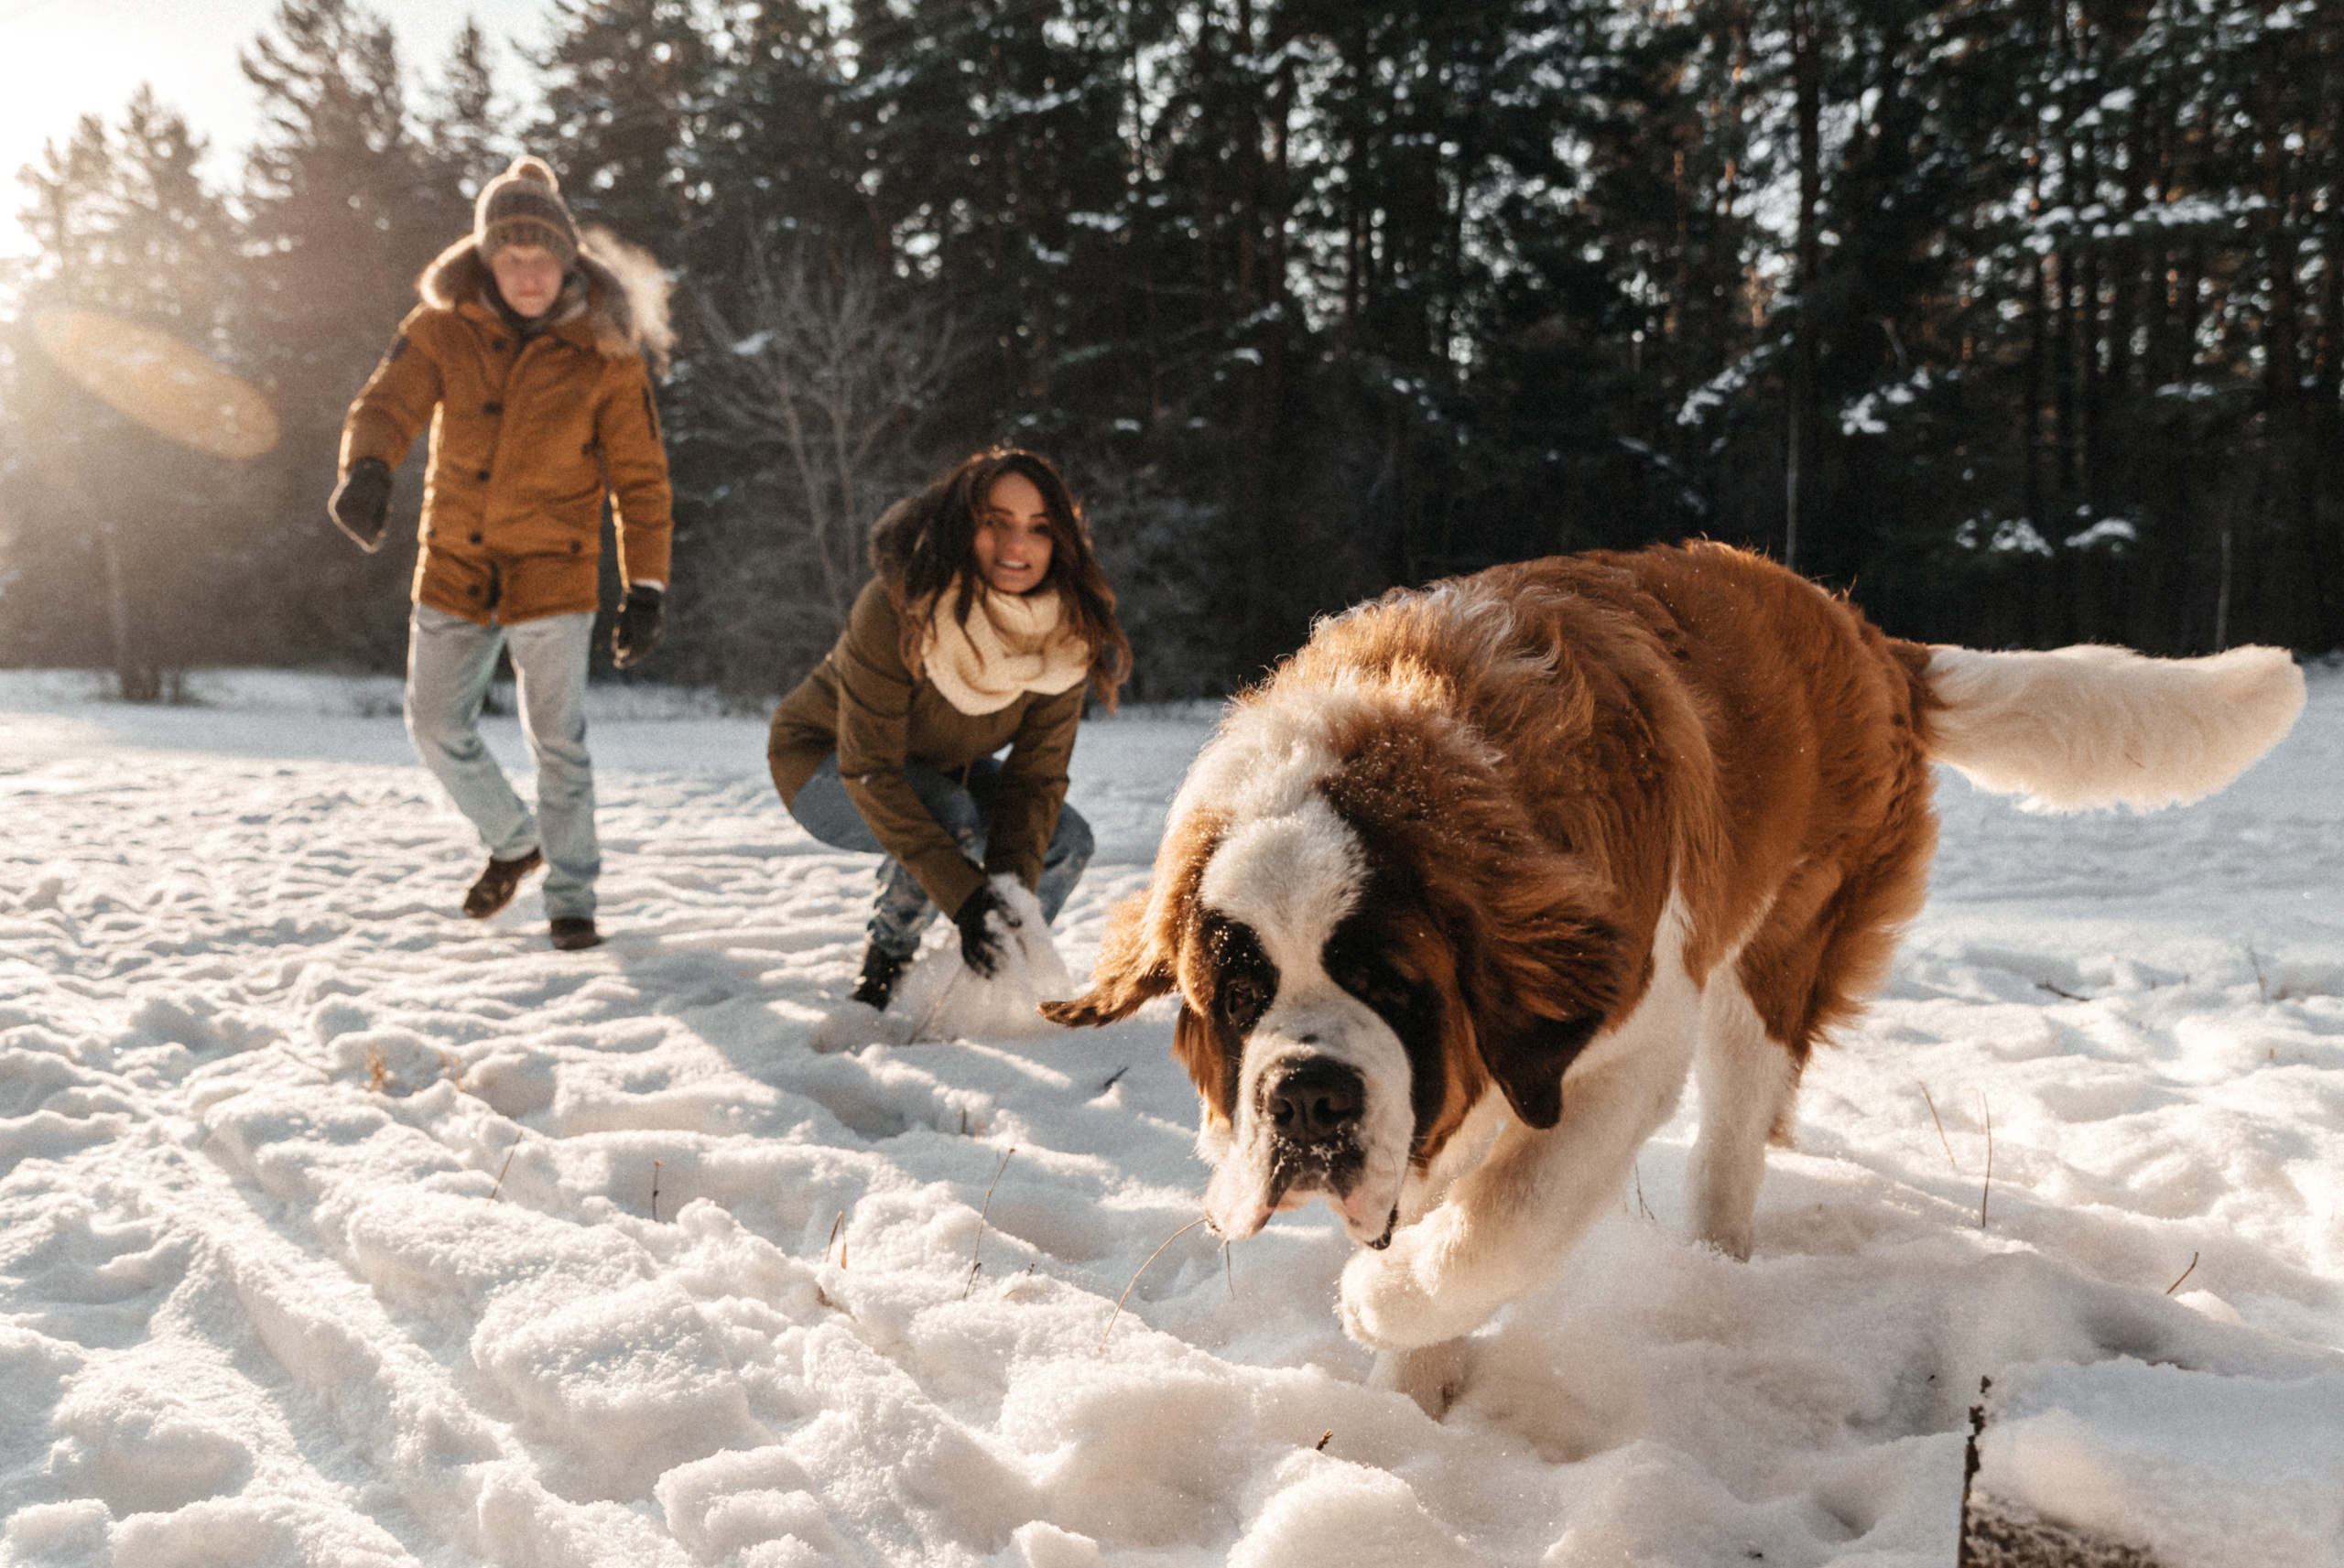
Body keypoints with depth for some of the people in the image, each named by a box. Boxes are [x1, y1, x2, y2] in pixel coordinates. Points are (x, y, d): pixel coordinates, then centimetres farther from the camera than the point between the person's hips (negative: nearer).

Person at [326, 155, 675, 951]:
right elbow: (386, 404, -13)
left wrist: (647, 587, -11)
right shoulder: (443, 326, -2)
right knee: (438, 729, 9)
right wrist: (366, 470, -37)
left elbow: (640, 477, -5)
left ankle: (571, 898, 14)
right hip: (453, 570, 3)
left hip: (553, 576, -3)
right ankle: (514, 841, 34)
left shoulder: (605, 349, -7)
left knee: (558, 742, -1)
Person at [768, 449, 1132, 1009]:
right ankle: (880, 977, -9)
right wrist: (965, 896, -40)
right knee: (951, 819, -33)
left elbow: (1037, 773, -17)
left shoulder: (1067, 632, -20)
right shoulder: (898, 607, -35)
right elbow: (869, 772, -34)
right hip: (823, 761, -5)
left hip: (940, 767, 5)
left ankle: (989, 975, 11)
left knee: (1066, 840, -12)